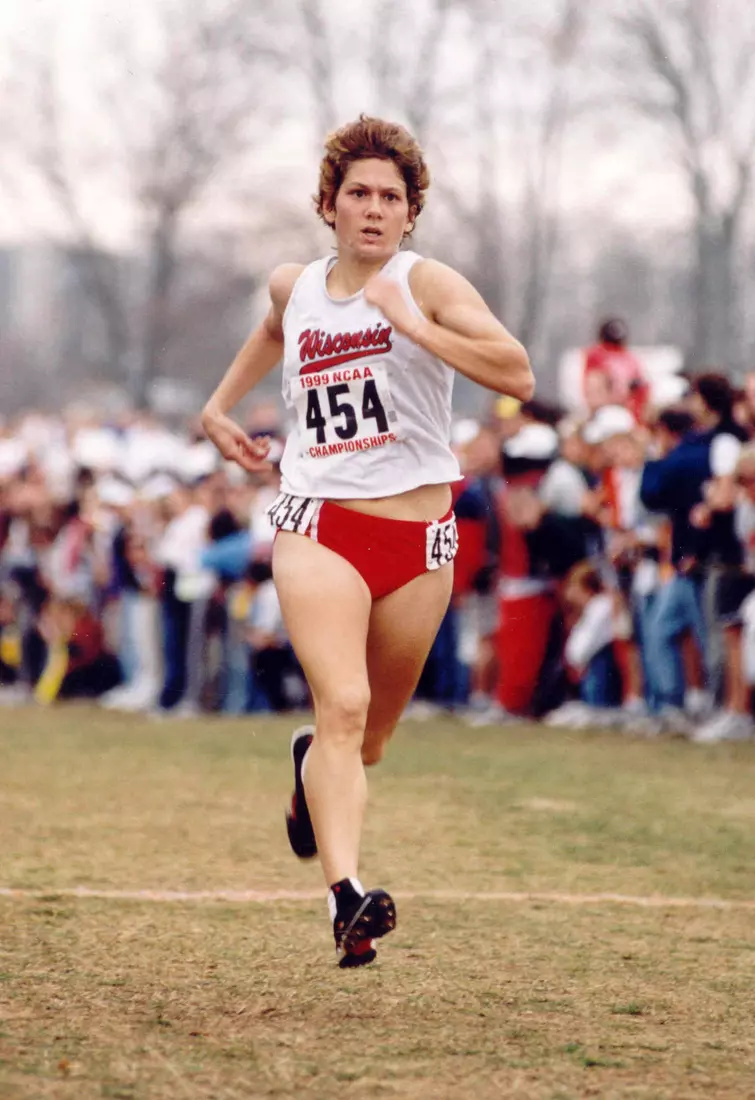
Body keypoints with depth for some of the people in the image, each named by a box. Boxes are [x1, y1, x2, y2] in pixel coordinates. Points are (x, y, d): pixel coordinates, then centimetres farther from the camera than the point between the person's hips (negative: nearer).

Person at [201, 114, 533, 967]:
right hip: (317, 527, 0)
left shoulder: (427, 284, -5)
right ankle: (346, 896, -36)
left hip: (418, 536, 0)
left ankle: (308, 764, 52)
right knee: (343, 704, -24)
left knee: (367, 739, 14)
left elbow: (516, 375, -21)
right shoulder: (293, 288, 8)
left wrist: (411, 324, -25)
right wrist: (220, 404, 31)